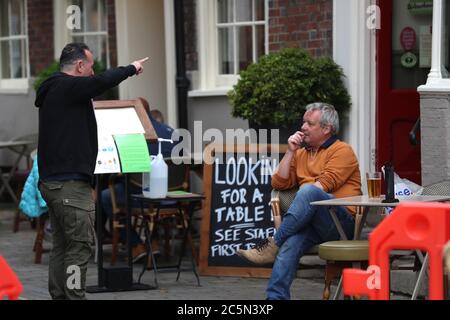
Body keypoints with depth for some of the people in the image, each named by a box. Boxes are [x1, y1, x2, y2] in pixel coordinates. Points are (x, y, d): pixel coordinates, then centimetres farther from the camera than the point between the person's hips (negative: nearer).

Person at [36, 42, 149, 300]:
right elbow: (101, 82, -25)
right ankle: (74, 296, -9)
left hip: (52, 180, 10)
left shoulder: (53, 90, 19)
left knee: (62, 246, 12)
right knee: (80, 245, -8)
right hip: (71, 184, -10)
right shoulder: (68, 87, -12)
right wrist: (131, 69, -11)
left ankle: (59, 295, 14)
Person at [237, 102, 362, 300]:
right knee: (291, 241, -31)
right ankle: (276, 296, -41)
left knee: (309, 191, -35)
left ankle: (273, 244, -32)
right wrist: (290, 152, 13)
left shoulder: (342, 151, 5)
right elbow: (279, 183, 18)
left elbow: (325, 184, -9)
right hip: (312, 223, 5)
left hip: (342, 222, -5)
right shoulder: (301, 153, 26)